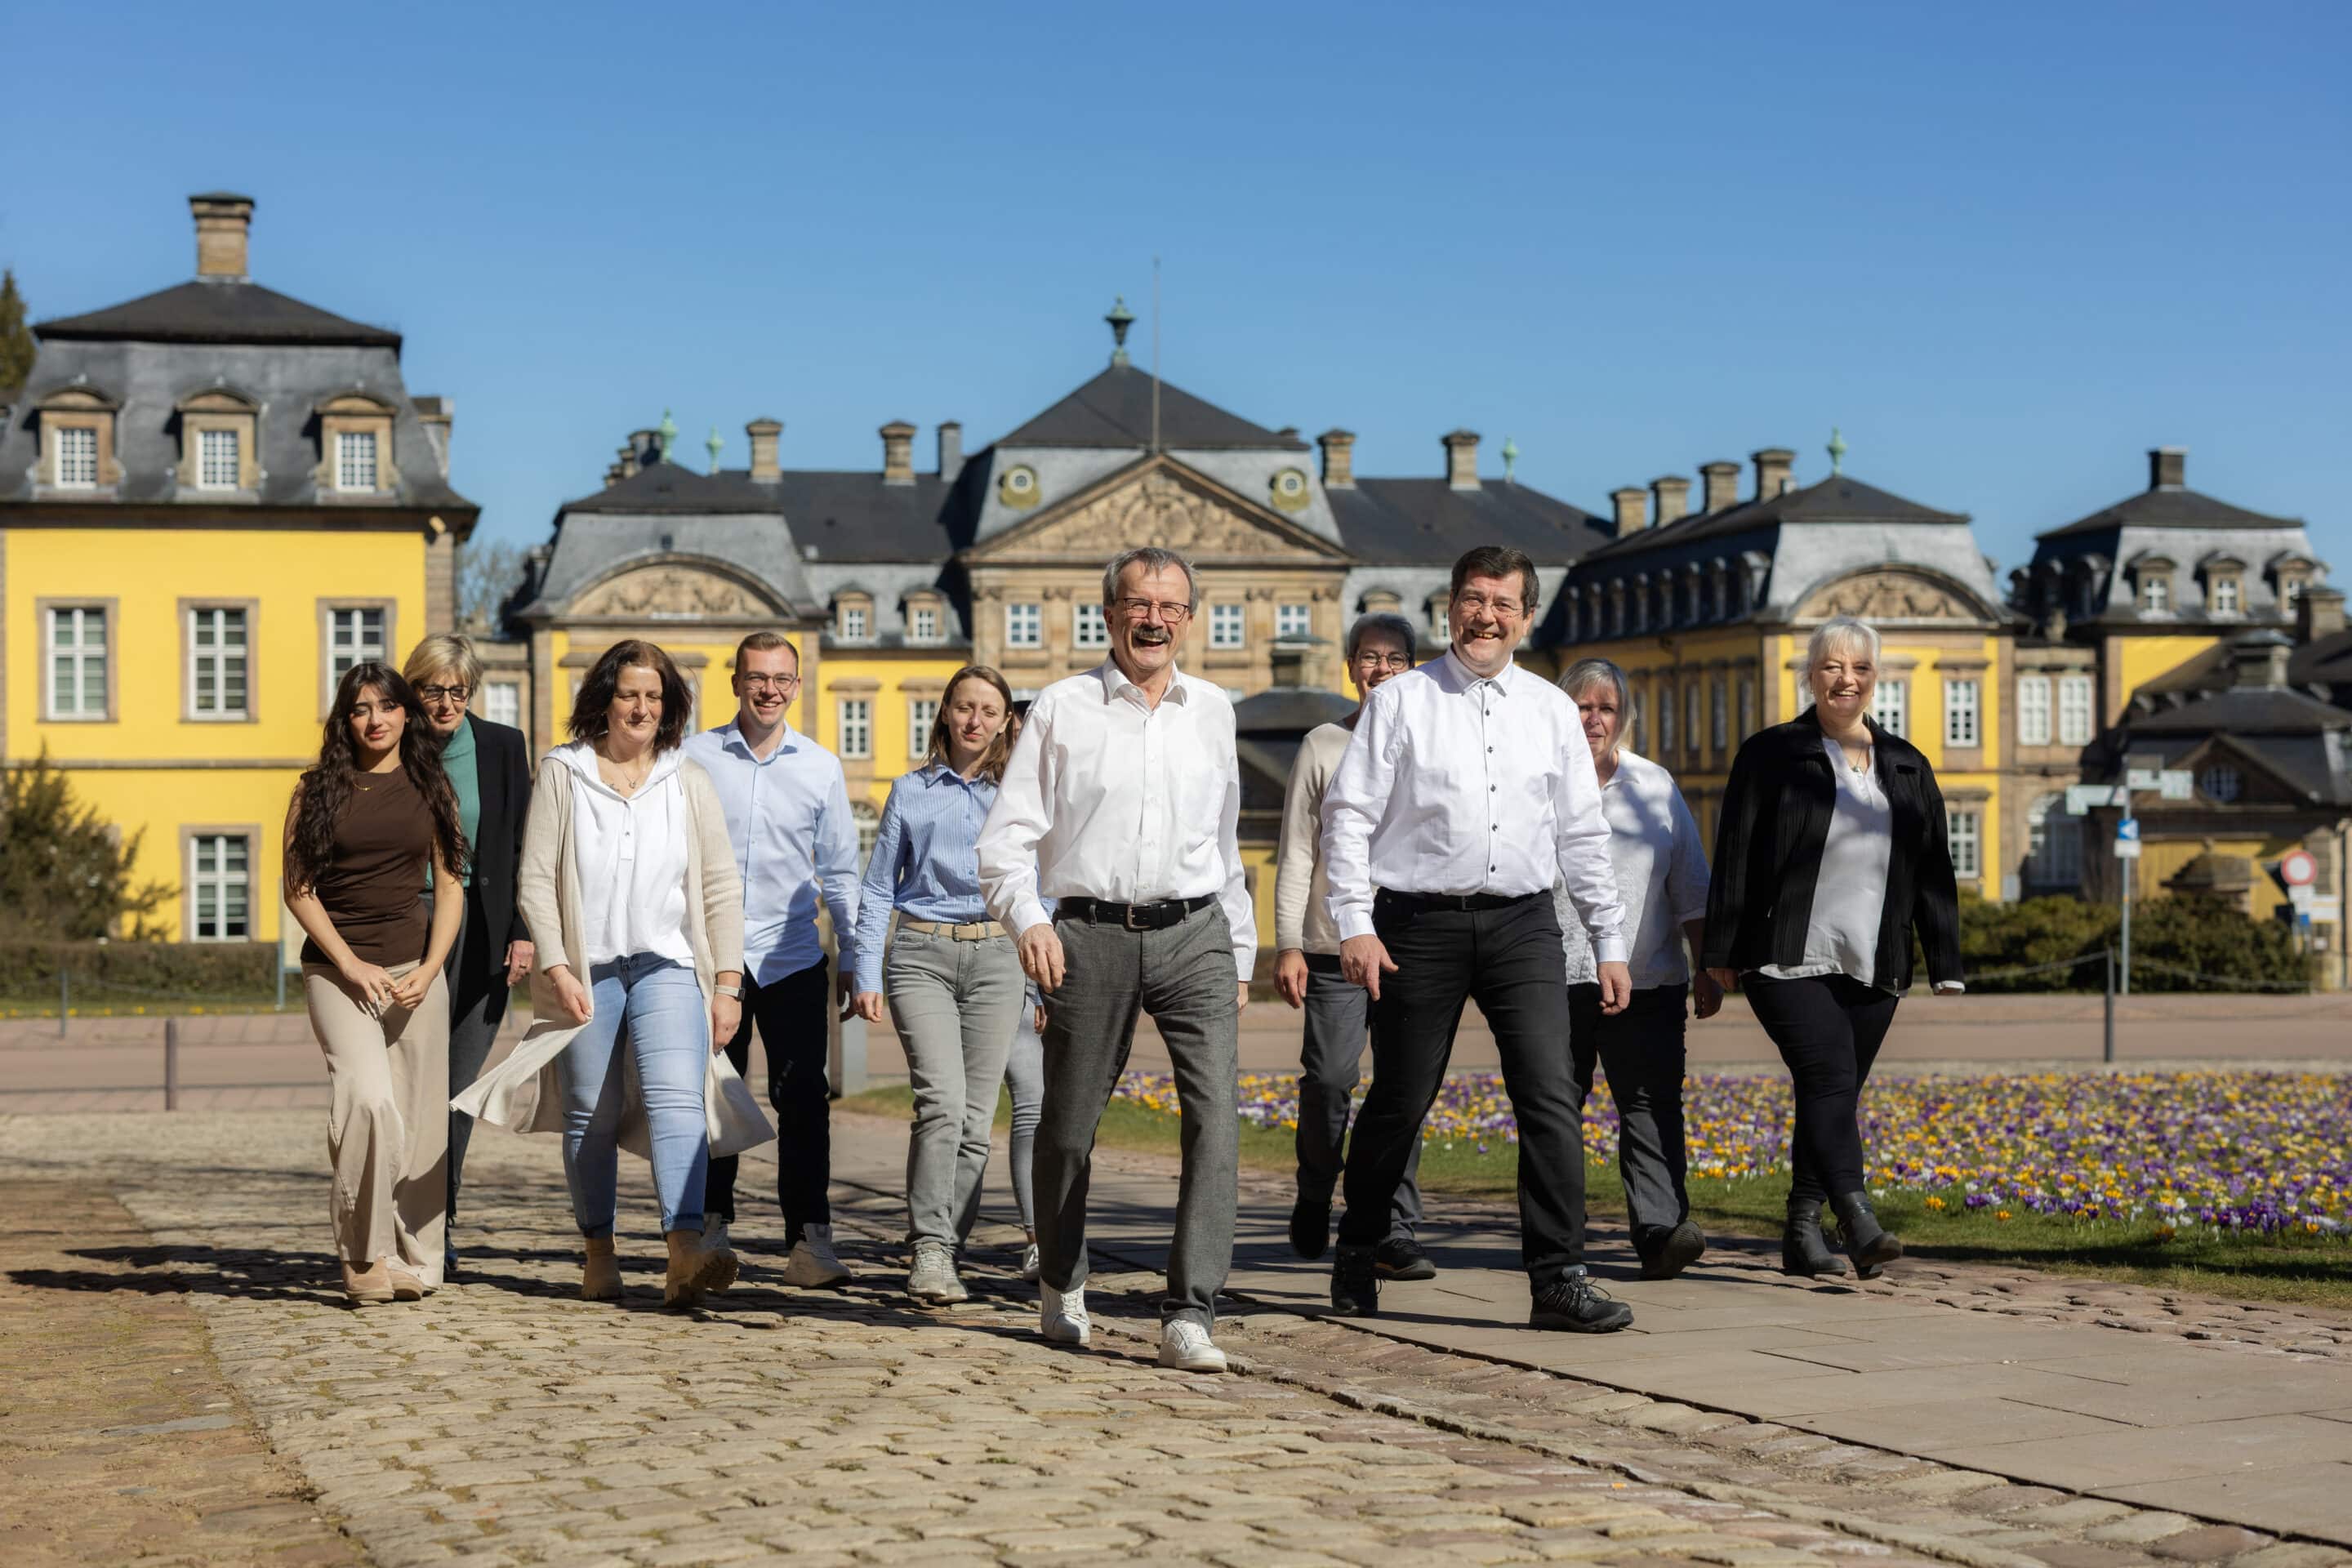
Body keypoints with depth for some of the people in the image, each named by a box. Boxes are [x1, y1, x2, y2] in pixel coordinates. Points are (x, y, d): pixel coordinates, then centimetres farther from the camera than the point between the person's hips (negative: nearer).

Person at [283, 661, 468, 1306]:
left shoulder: (430, 789, 9)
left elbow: (449, 890, 8)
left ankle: (413, 1262, 11)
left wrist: (429, 971, -6)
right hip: (336, 968, -2)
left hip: (415, 969, 2)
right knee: (369, 1098, -21)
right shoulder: (319, 789, 4)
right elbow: (298, 889, 1)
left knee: (418, 1116, 1)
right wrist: (351, 964, -9)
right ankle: (362, 1254, -11)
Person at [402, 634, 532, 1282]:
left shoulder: (503, 747, 3)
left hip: (479, 931, 1)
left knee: (460, 1086, 1)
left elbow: (521, 846, 6)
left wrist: (523, 932, -2)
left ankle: (438, 1223, 13)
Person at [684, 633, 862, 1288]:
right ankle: (712, 1227, 18)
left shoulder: (821, 767, 7)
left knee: (804, 1099, -6)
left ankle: (808, 1239, -6)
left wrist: (852, 959, 10)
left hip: (794, 957, 0)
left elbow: (839, 870, 12)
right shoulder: (694, 758, 3)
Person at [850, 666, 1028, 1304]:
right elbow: (877, 889, 12)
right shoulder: (911, 792, 10)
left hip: (994, 958, 2)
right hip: (922, 956, -2)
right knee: (942, 1102, -19)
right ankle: (930, 1249, -19)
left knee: (976, 1119, -1)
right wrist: (867, 976, 4)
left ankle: (942, 1254, 9)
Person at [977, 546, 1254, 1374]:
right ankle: (1061, 1288, 33)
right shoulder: (1061, 708, 4)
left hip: (1194, 933, 2)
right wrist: (1028, 920, -16)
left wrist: (1239, 956, 21)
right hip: (1092, 935, -2)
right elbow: (1007, 834, 1)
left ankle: (1189, 1315, -14)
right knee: (1069, 1125, 7)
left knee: (1216, 1112, -15)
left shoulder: (1212, 710, 14)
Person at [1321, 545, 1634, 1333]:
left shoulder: (1550, 708, 11)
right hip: (1420, 922, -2)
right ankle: (1357, 1255, 25)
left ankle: (1559, 1277, -6)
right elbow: (1348, 814, -1)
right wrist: (1355, 924, -10)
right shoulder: (1401, 701, 2)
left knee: (1551, 1095, -9)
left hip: (1523, 922, 2)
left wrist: (1610, 943, 11)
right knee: (1399, 1102, 5)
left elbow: (1583, 832, 14)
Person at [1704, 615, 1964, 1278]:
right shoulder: (1771, 755, 0)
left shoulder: (1906, 766, 14)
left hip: (1871, 968, 5)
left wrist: (1946, 964, 9)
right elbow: (1735, 858, -2)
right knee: (1831, 1079, -18)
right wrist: (1722, 953, -5)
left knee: (1833, 1095, 7)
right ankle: (1860, 1223, -26)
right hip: (1789, 961, -5)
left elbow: (1933, 872, 14)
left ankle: (1802, 1233, 16)